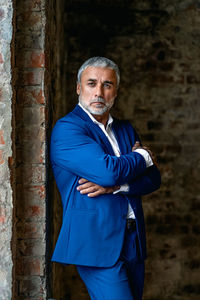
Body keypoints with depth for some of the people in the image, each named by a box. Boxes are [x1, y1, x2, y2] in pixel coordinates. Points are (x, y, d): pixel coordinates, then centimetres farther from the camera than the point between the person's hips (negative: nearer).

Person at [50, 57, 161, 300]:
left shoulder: (125, 130, 17)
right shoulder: (66, 129, -7)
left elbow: (153, 178, 8)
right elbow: (108, 170, -20)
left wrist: (115, 186, -11)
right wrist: (142, 156, 0)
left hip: (133, 242, 7)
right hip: (97, 243, -7)